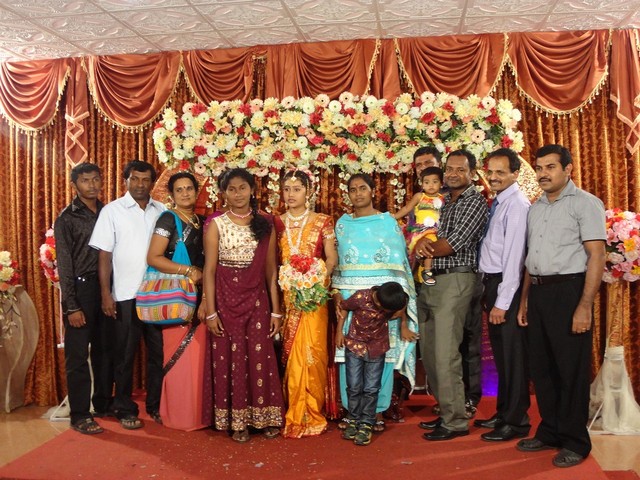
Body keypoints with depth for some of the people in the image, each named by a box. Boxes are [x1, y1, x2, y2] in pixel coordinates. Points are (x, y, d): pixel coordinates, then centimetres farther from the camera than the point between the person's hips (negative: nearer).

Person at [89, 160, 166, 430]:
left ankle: (156, 405, 23)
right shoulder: (112, 211, 0)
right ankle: (125, 409, 21)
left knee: (158, 351, 9)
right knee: (125, 354, 8)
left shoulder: (162, 212, 7)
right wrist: (105, 294, -8)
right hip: (126, 295, -2)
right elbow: (104, 255, -2)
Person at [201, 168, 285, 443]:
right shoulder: (216, 224, 0)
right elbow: (209, 270, -3)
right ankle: (236, 421, 16)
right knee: (229, 358, 3)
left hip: (257, 299, 1)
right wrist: (210, 311, -8)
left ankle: (264, 417, 17)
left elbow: (271, 270, 6)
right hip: (226, 299, -1)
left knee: (260, 357, 2)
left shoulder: (265, 225, 5)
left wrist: (275, 310, 2)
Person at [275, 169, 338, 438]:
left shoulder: (322, 222, 6)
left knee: (310, 351, -6)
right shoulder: (277, 223, 11)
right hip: (283, 294, 2)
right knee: (287, 353, 2)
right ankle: (291, 413, 14)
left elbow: (332, 259, 1)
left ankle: (309, 414, 8)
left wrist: (317, 280, -14)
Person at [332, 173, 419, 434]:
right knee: (348, 350, 1)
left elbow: (399, 261, 2)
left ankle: (378, 410, 11)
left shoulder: (388, 222, 5)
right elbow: (336, 261, 11)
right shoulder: (342, 223, 12)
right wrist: (337, 291, -2)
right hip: (349, 293, 2)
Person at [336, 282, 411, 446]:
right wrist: (339, 331, -4)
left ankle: (366, 424, 11)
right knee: (354, 387, 3)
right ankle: (354, 420, 19)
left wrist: (404, 327, 4)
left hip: (377, 348, 1)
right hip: (354, 345, -1)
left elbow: (401, 311, 9)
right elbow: (343, 307, -6)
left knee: (371, 389, 1)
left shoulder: (394, 301, -16)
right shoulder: (360, 297, -25)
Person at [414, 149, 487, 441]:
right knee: (429, 351, 11)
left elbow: (453, 244, -13)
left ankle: (455, 422, 1)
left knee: (445, 354, -9)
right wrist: (422, 239, -7)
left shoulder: (475, 202, -4)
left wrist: (426, 249, 1)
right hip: (430, 281, 8)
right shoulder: (444, 201, 19)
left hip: (455, 280, -8)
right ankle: (445, 410, 24)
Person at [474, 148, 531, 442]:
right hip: (491, 283, 9)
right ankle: (503, 414, 29)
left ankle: (516, 422, 13)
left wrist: (502, 302, -19)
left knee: (512, 355, 0)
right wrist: (489, 293, 9)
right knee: (500, 354, 17)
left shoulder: (517, 205, -14)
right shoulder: (498, 203, 13)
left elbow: (513, 256, -19)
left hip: (506, 286, -9)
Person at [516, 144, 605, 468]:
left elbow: (596, 257, -12)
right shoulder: (535, 208, 15)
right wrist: (525, 301, 15)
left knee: (571, 369, 1)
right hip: (538, 292, 7)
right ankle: (549, 432, 27)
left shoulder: (584, 203, -6)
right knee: (541, 367, 12)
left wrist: (585, 306, -18)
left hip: (568, 289, -7)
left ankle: (575, 442, 16)